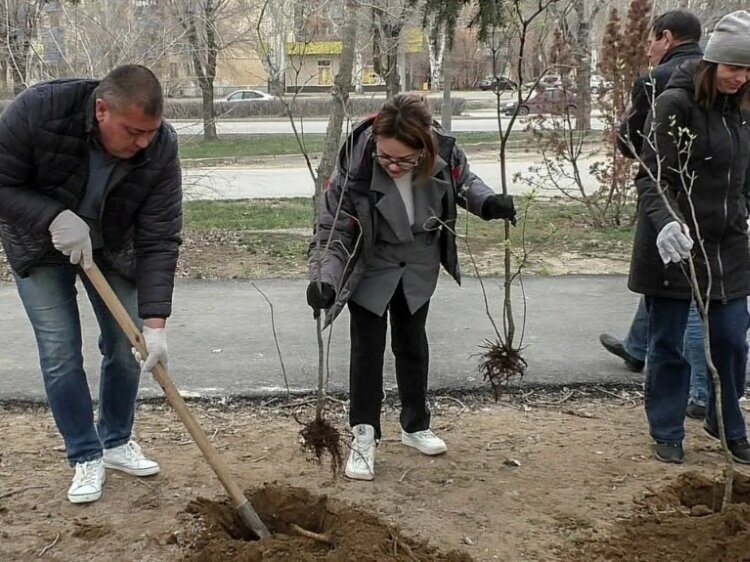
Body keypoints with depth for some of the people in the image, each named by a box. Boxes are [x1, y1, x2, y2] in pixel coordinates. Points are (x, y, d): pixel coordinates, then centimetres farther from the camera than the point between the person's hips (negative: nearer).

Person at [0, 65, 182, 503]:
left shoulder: (161, 148, -29)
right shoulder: (39, 110, -34)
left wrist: (155, 321, -34)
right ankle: (86, 457, 10)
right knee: (60, 354, -6)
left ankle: (117, 442, 24)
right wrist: (55, 218, -38)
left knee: (127, 347, 2)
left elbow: (159, 241, -28)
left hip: (111, 248, 2)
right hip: (41, 244, -2)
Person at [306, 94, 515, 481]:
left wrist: (488, 203, -20)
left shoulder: (444, 151, -27)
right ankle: (364, 437, 12)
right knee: (367, 347, -2)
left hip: (419, 265, 3)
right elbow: (332, 229, -27)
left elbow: (462, 181, -2)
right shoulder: (355, 168, -35)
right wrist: (324, 280, -42)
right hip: (370, 267, -3)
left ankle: (415, 425, 32)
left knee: (412, 342, 16)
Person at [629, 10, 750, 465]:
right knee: (668, 343, 6)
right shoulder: (676, 103, -11)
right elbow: (653, 174, -18)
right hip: (674, 244, -6)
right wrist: (666, 221, -33)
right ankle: (667, 432, 20)